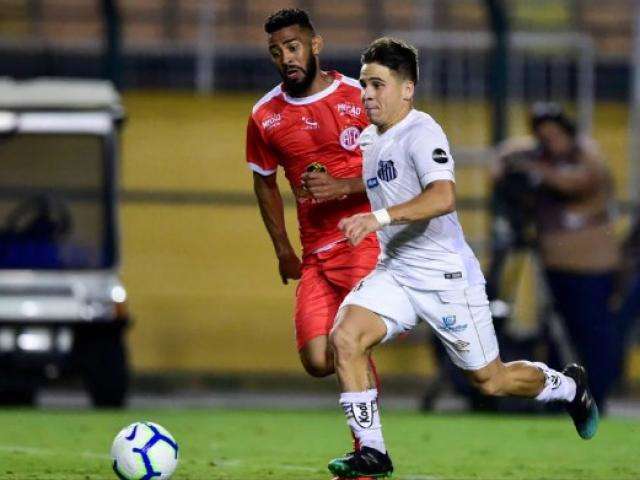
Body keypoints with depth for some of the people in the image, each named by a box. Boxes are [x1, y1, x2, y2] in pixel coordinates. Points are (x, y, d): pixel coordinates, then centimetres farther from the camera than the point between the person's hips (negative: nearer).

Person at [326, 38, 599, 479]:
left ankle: (569, 387, 35)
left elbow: (443, 197, -36)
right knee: (345, 337, -18)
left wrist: (382, 217, -45)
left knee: (490, 380, 5)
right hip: (394, 273, 7)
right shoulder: (368, 140, 8)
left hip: (447, 277, -7)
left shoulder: (421, 133, -19)